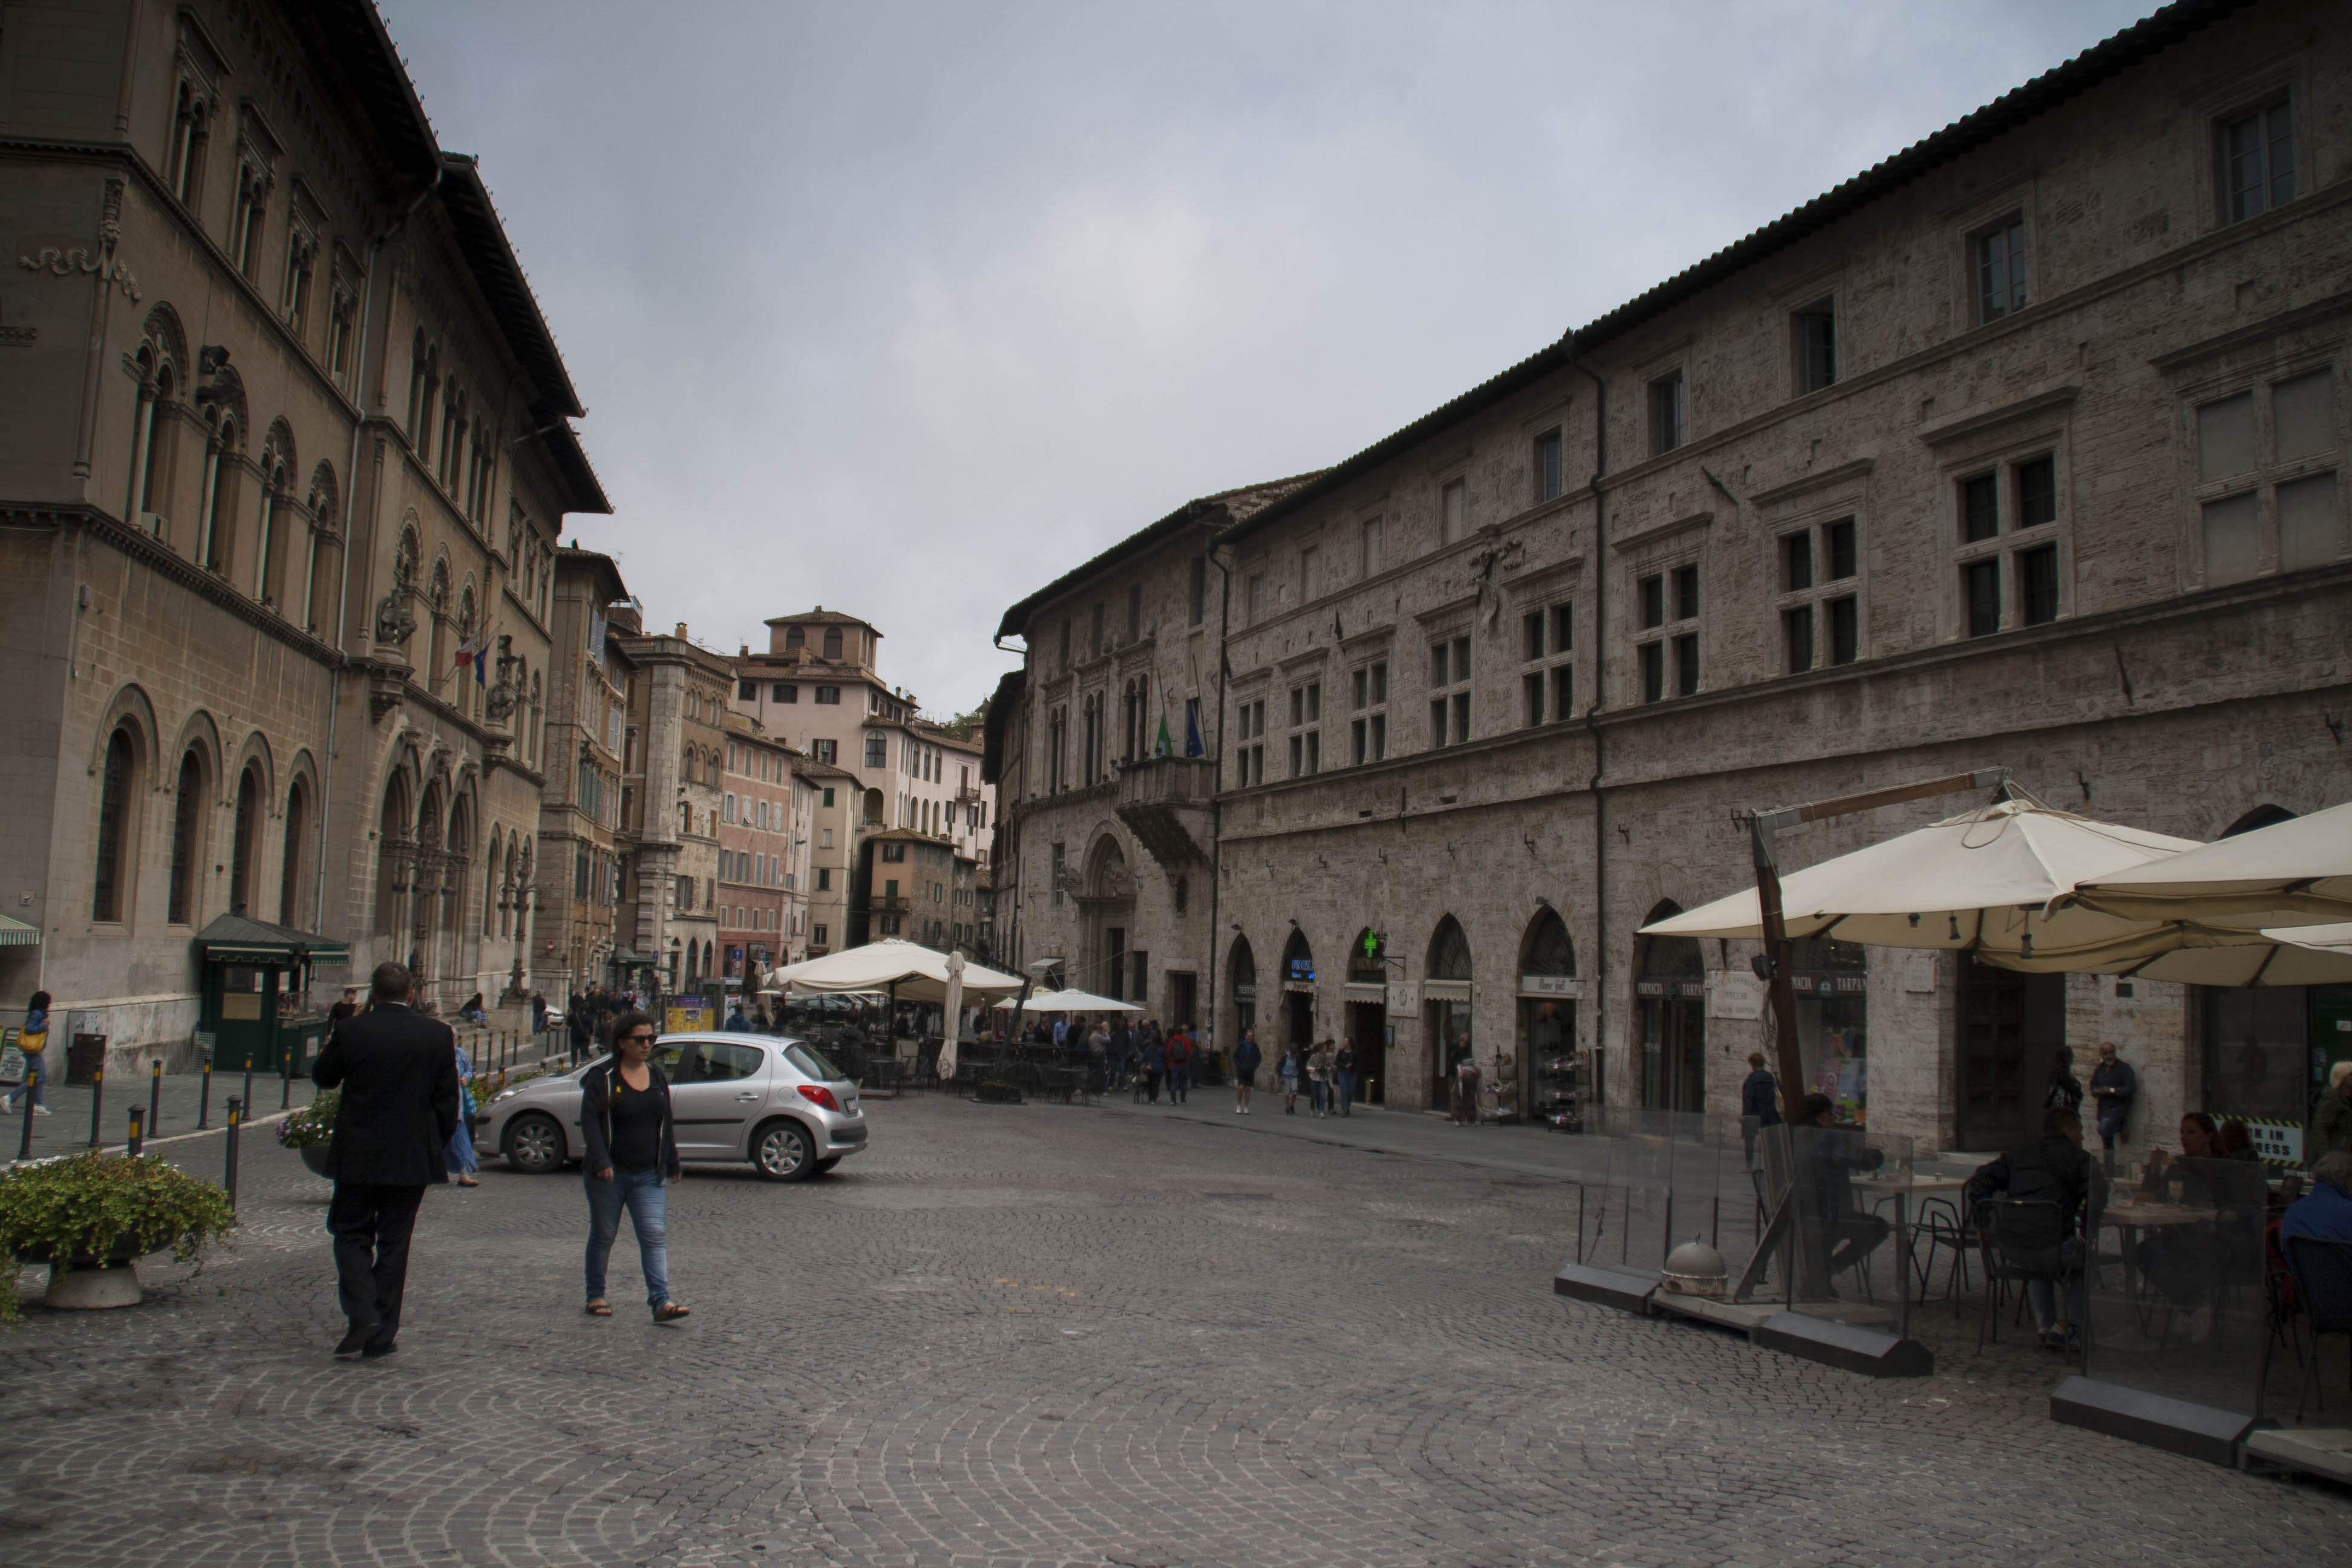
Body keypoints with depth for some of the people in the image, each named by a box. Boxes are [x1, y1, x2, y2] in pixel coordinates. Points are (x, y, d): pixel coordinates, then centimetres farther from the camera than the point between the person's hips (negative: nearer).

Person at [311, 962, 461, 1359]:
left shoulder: (351, 1031, -9)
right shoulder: (437, 1034, -6)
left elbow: (322, 1077, 8)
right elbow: (447, 1100, -1)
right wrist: (437, 1147, 10)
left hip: (357, 1157, -1)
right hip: (411, 1160, 1)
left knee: (351, 1234, 14)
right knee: (394, 1243, 10)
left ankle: (361, 1314, -4)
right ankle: (382, 1335, 13)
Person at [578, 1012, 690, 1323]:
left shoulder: (657, 1077, 10)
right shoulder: (603, 1078, -6)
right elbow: (589, 1122, -13)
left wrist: (673, 1163, 18)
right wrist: (601, 1162, -23)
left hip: (648, 1176, 3)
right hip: (609, 1175, -3)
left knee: (655, 1236, -8)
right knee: (603, 1236, 9)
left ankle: (661, 1303, -14)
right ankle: (596, 1296, 26)